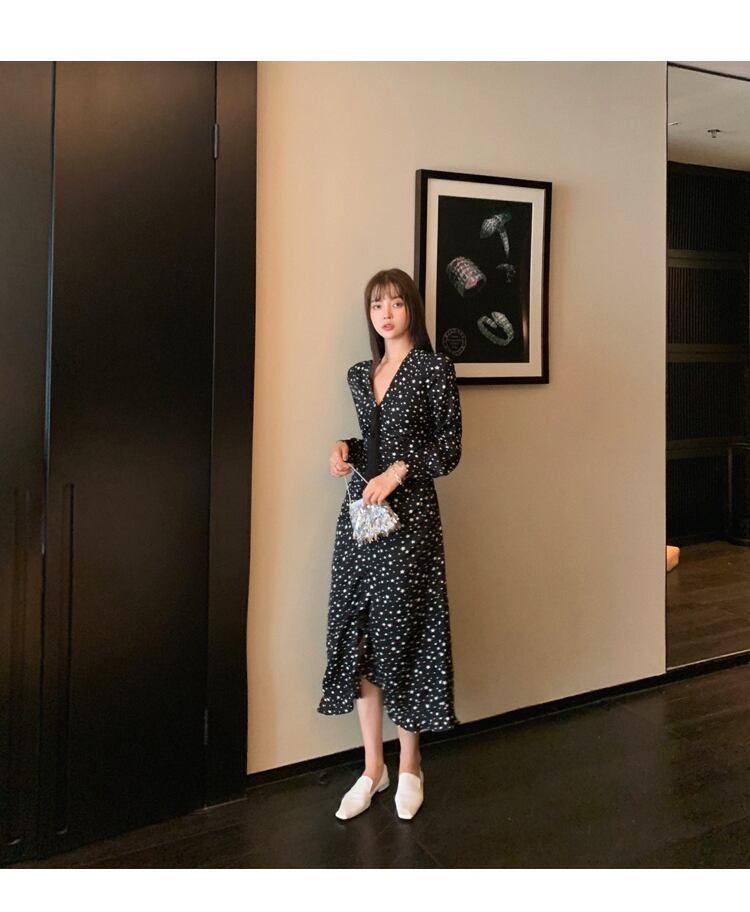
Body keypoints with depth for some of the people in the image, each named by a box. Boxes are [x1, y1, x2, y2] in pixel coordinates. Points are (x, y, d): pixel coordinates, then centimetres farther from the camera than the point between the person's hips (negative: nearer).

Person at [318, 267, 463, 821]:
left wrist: (397, 473, -16)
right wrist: (346, 449, 1)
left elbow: (449, 448, -5)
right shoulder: (360, 375, 13)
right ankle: (373, 767, 21)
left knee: (403, 632, 1)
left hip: (409, 513, -5)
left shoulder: (434, 369, -4)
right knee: (358, 635, 6)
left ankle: (410, 766, 20)